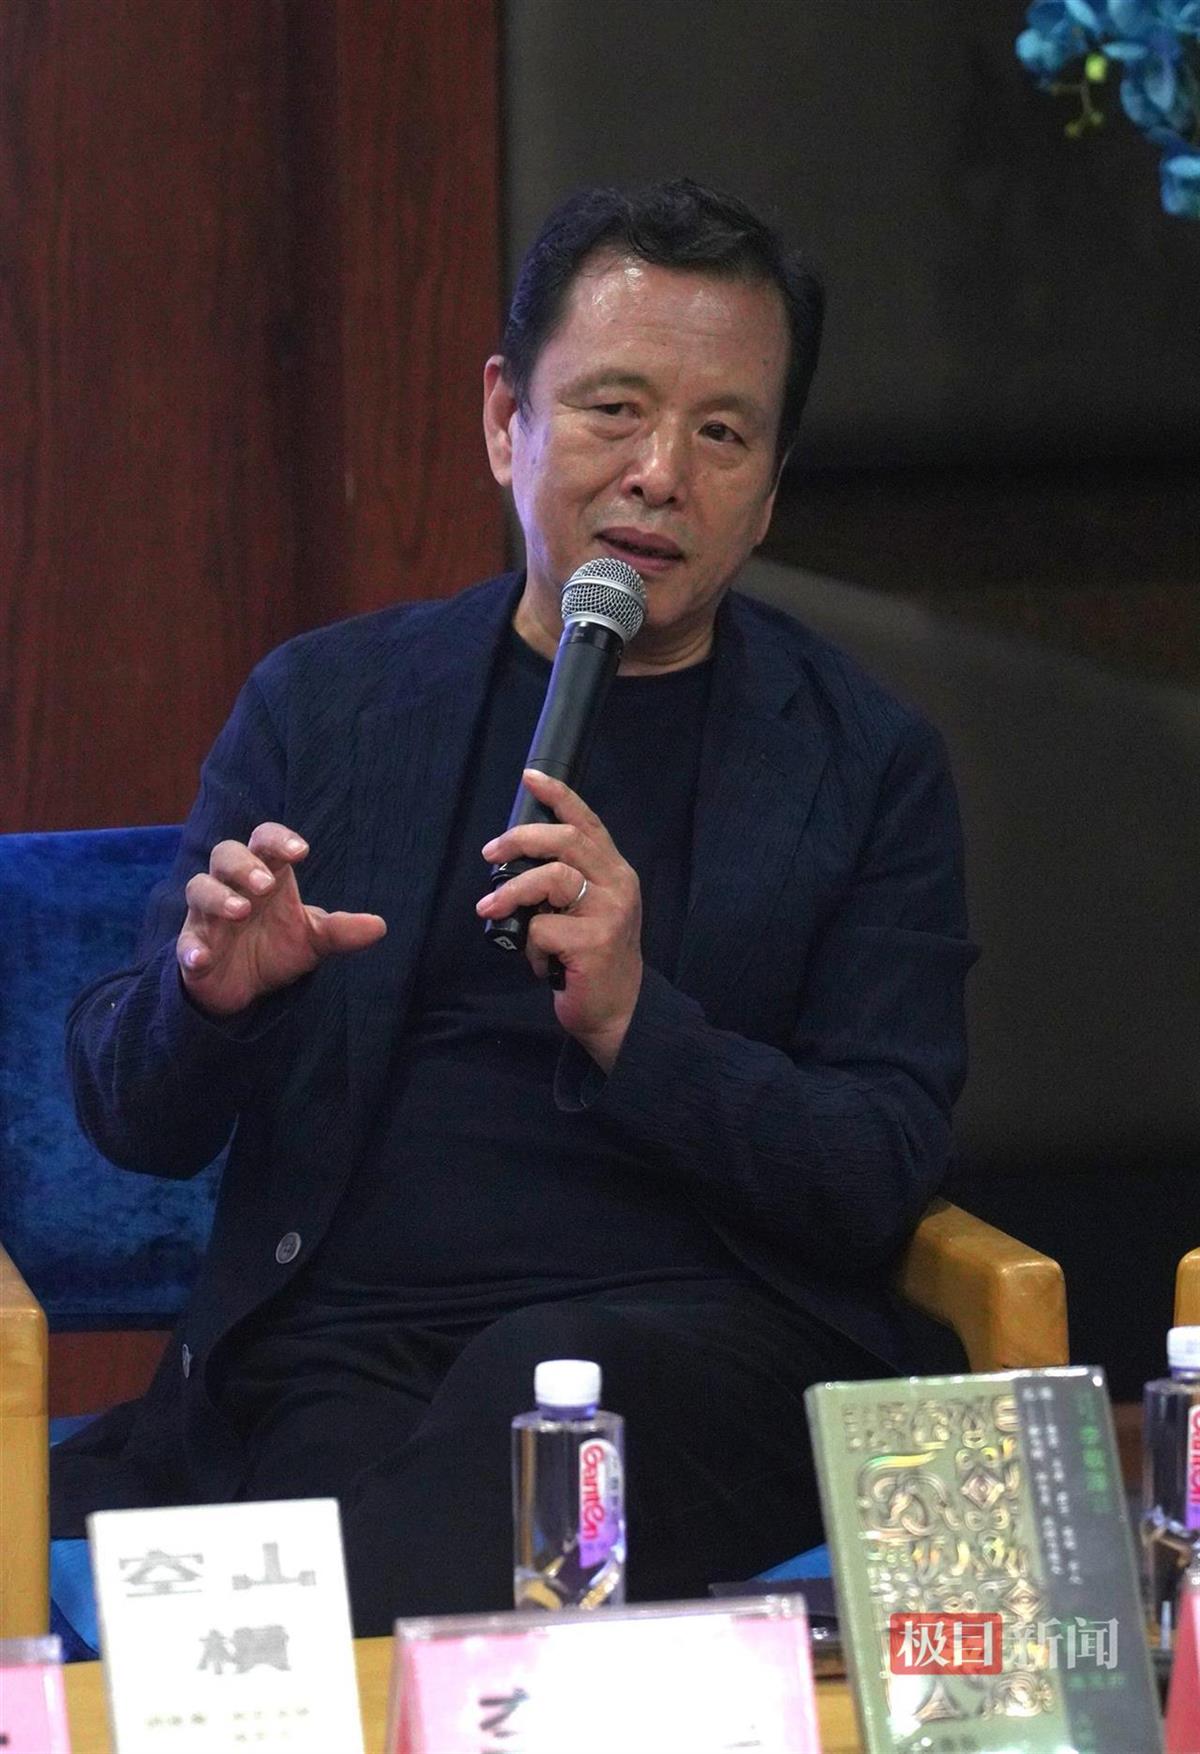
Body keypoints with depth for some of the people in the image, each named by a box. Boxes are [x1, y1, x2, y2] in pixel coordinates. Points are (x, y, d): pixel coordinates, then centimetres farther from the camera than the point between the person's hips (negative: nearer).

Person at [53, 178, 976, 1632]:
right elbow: (137, 1123, 14)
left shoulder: (867, 765, 10)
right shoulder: (321, 702, 14)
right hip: (341, 1340, 0)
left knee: (554, 1380, -37)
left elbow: (881, 1181, 1)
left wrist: (633, 1023, -17)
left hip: (700, 1343, 0)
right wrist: (208, 993, -10)